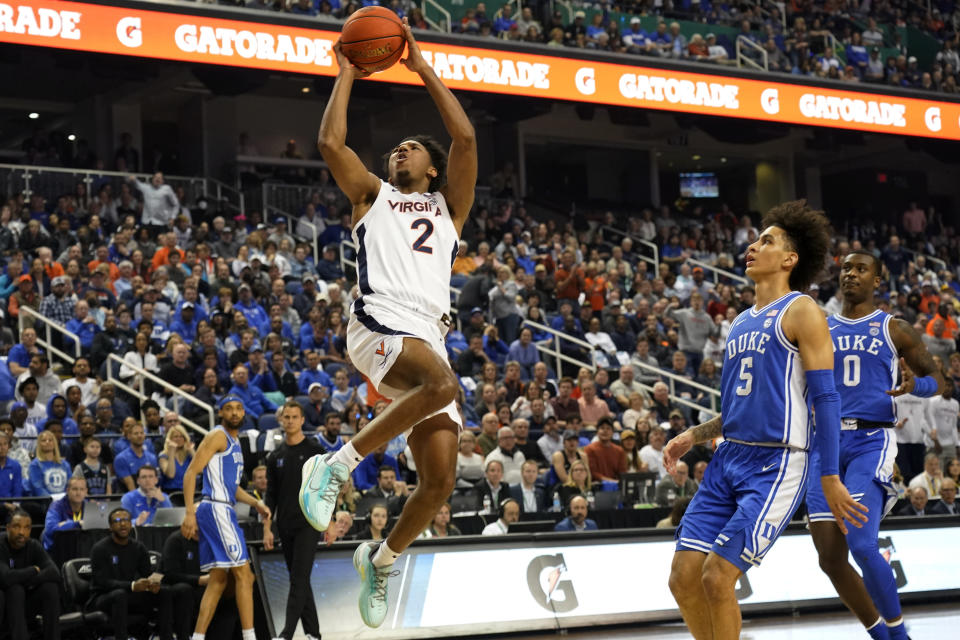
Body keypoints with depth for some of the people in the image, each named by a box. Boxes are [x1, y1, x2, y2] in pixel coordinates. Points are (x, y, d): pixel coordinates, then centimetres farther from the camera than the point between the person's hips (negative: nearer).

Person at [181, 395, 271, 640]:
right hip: (217, 510, -10)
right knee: (243, 573, -9)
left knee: (218, 579, 10)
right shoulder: (218, 436, -8)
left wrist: (256, 503, 17)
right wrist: (190, 513, -22)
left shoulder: (234, 442, 20)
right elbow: (191, 473, -15)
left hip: (224, 512, 10)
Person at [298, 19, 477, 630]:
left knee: (441, 480, -4)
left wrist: (422, 68, 15)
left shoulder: (449, 205, 26)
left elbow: (466, 137, 12)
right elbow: (331, 142, 7)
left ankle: (381, 559, 21)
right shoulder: (373, 195, 22)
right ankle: (338, 463, -25)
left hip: (430, 337, 4)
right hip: (379, 324, -4)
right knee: (444, 382, -37)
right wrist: (347, 74, 17)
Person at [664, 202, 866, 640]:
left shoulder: (800, 312, -6)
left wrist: (830, 479, -15)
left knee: (717, 578, -14)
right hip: (729, 457, 8)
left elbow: (825, 398, -10)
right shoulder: (742, 323, 19)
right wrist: (694, 436, 13)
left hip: (776, 464, -8)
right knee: (683, 578, 0)